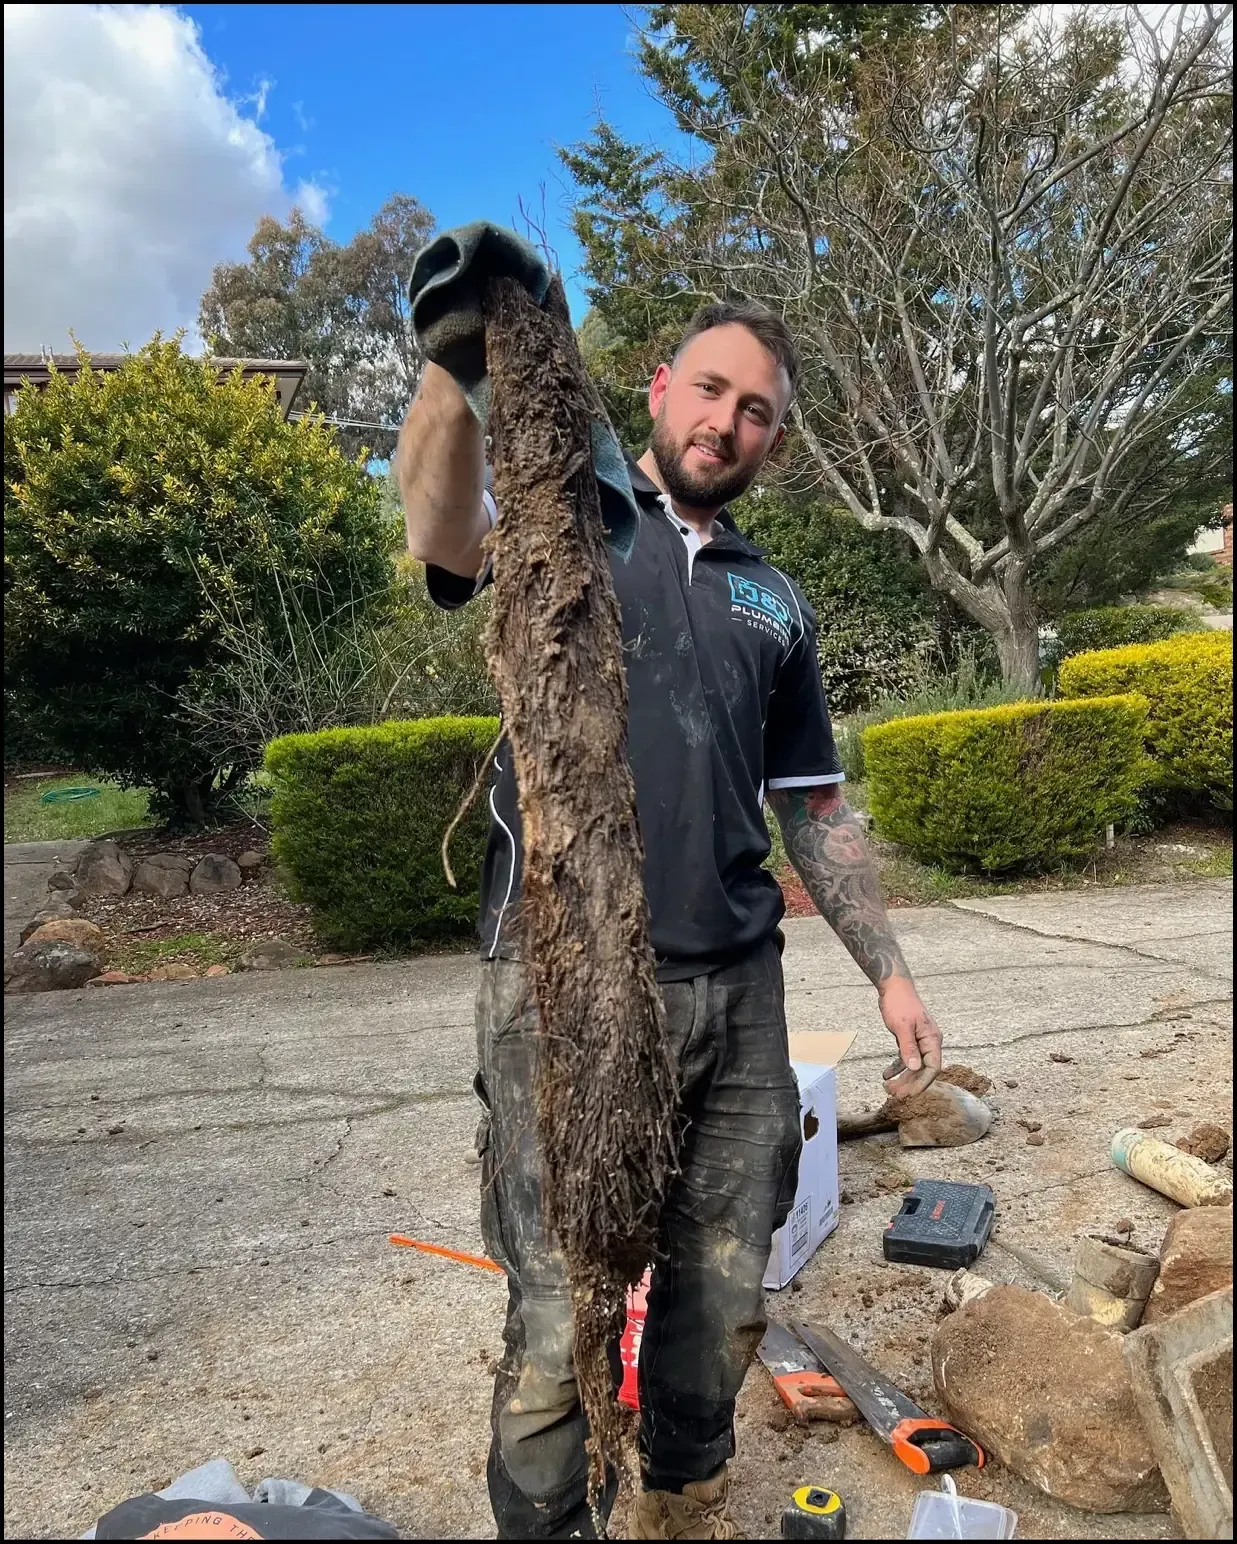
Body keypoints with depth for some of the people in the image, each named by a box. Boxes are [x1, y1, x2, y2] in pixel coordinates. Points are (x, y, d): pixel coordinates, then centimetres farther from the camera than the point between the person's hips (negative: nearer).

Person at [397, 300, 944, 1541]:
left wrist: (888, 970, 14)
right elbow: (440, 525, -19)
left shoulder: (775, 602, 19)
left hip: (737, 989, 5)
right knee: (561, 1318, 1)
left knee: (724, 1295, 16)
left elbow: (816, 808, 20)